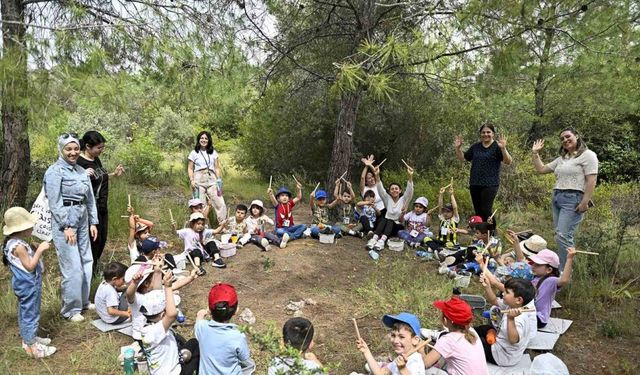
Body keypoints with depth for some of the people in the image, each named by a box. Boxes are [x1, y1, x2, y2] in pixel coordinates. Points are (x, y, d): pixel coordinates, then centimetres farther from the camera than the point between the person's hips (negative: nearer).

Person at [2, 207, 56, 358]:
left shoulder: (15, 242, 4)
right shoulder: (18, 246, -26)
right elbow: (30, 266, -24)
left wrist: (37, 251, 5)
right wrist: (39, 250, -23)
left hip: (26, 285, 10)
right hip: (28, 285, -10)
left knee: (25, 313, 22)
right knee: (30, 314, 0)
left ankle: (28, 338, 38)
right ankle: (32, 347, 11)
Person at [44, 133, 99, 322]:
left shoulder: (81, 171, 10)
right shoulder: (55, 171, -10)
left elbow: (90, 198, 13)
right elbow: (55, 203, -13)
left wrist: (93, 222, 11)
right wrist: (66, 227, -15)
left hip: (82, 220, 7)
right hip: (64, 222, -7)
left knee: (87, 262, 13)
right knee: (73, 267, -4)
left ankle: (83, 301, 29)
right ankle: (70, 309, 11)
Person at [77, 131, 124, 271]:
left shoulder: (96, 159, 6)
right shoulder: (79, 162, -19)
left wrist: (114, 174, 11)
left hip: (102, 207, 8)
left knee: (102, 240, 18)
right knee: (94, 241, 3)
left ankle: (95, 268, 37)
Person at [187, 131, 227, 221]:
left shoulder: (213, 152, 16)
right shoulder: (194, 153, 9)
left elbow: (217, 168, 14)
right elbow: (190, 168, 7)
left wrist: (219, 181, 2)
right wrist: (192, 180, -8)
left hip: (212, 180, 2)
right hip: (199, 180, -2)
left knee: (220, 203, -7)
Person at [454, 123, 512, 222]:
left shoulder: (497, 147, -4)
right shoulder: (475, 147, 12)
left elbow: (508, 162, -14)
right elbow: (462, 158, 16)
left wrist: (503, 148, -30)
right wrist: (458, 148, 0)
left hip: (490, 185, -5)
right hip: (474, 184, 5)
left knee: (486, 212, -8)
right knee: (478, 212, 10)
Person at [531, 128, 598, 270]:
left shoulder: (587, 155, -1)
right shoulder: (561, 158, 21)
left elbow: (591, 180, -10)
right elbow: (541, 169, 24)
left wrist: (585, 202, -17)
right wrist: (535, 153, 19)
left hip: (573, 199, -8)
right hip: (556, 197, 8)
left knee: (563, 236, -16)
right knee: (559, 236, 6)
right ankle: (561, 269, 11)